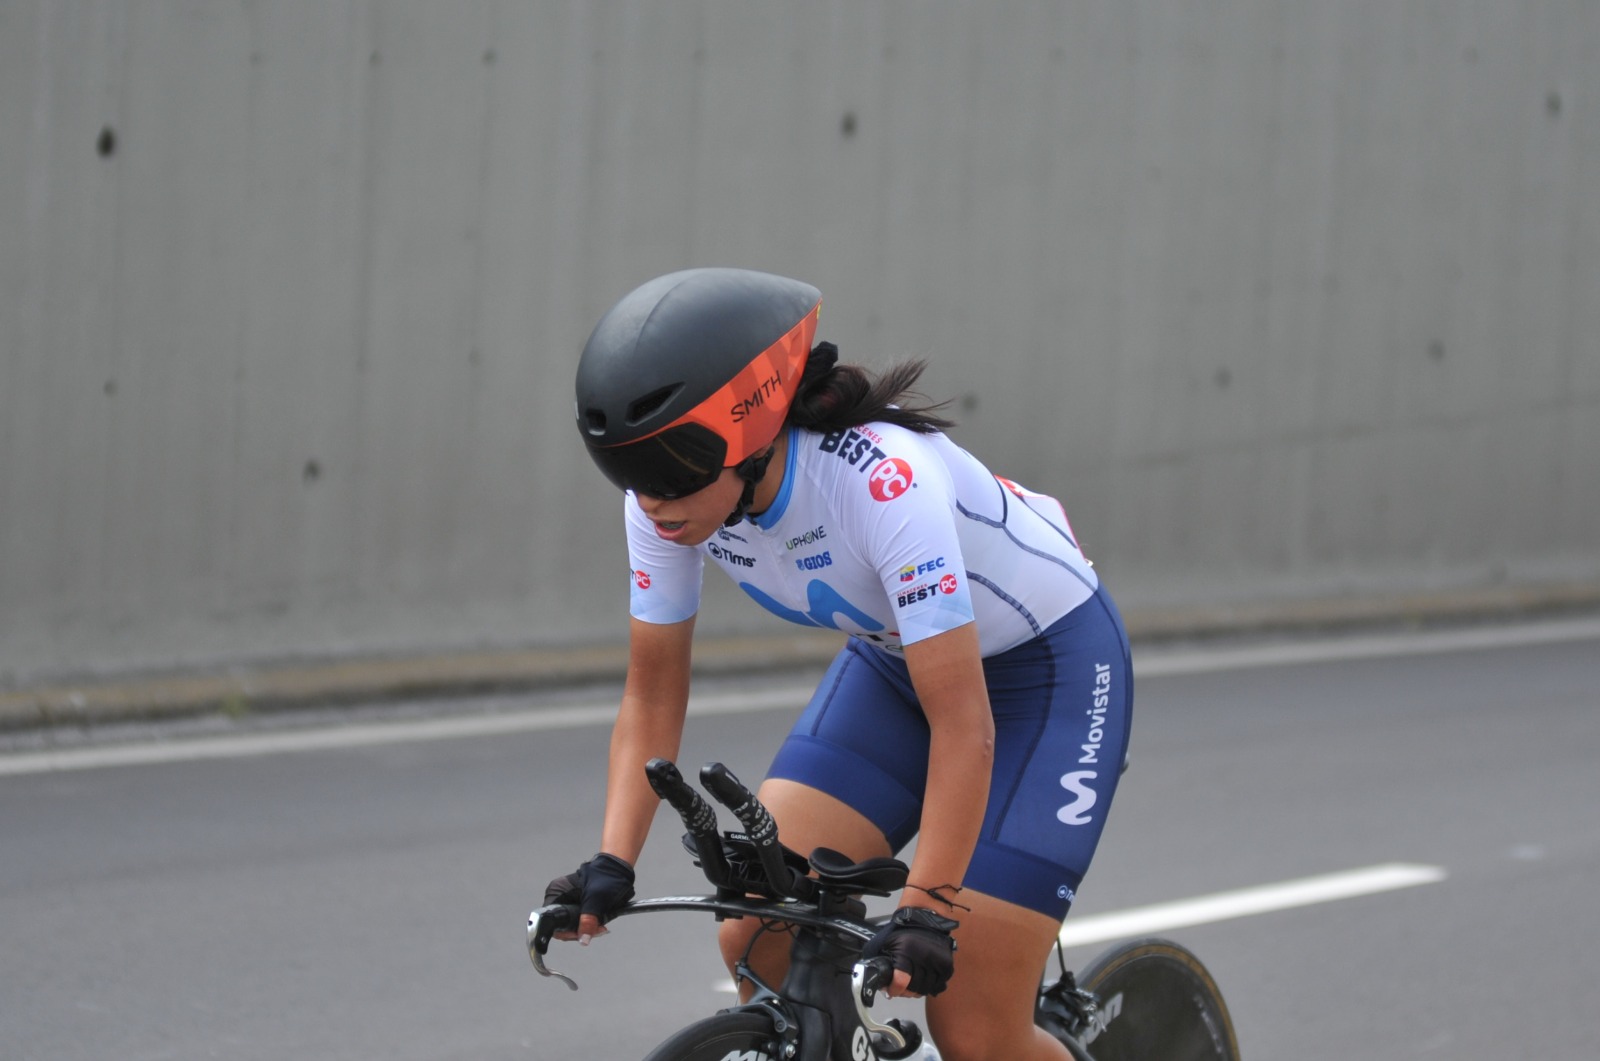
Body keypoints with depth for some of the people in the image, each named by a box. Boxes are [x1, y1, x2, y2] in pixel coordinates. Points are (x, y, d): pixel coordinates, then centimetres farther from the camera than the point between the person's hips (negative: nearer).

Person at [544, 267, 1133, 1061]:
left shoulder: (885, 481, -37)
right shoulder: (669, 494, -18)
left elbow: (963, 724, -37)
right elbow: (653, 696, -9)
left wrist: (925, 913, -42)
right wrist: (610, 866, -21)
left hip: (1050, 663, -6)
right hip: (895, 661, 6)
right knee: (758, 945, -12)